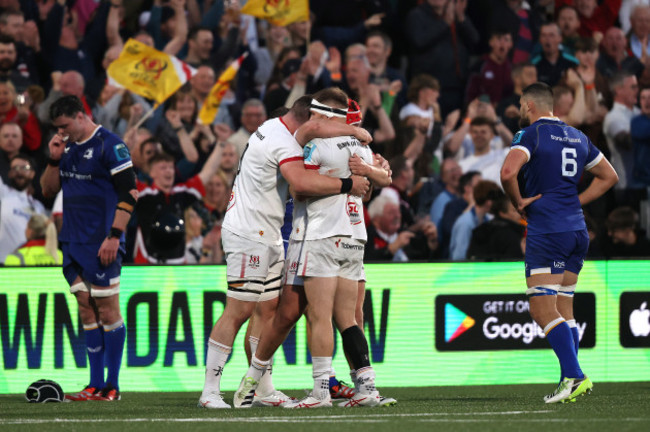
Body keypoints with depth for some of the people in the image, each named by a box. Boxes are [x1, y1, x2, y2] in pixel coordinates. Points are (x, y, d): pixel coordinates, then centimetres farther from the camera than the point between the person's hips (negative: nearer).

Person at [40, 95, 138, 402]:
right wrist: (54, 160, 1)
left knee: (107, 310, -4)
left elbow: (129, 193, -13)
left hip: (101, 244, -8)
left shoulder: (110, 145, -10)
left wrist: (114, 236, -17)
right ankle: (95, 386, 10)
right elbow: (48, 190, 18)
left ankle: (112, 386, 0)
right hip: (73, 243, 8)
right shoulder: (68, 147, 14)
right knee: (86, 310, 7)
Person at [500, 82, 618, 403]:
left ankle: (574, 376, -21)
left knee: (543, 310, -9)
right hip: (578, 230, 7)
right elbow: (609, 176, 24)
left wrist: (518, 203, -6)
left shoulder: (531, 135, -6)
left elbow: (508, 173, -23)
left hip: (546, 230, -7)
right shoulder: (577, 137, 16)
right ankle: (571, 380, 7)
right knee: (564, 310, 12)